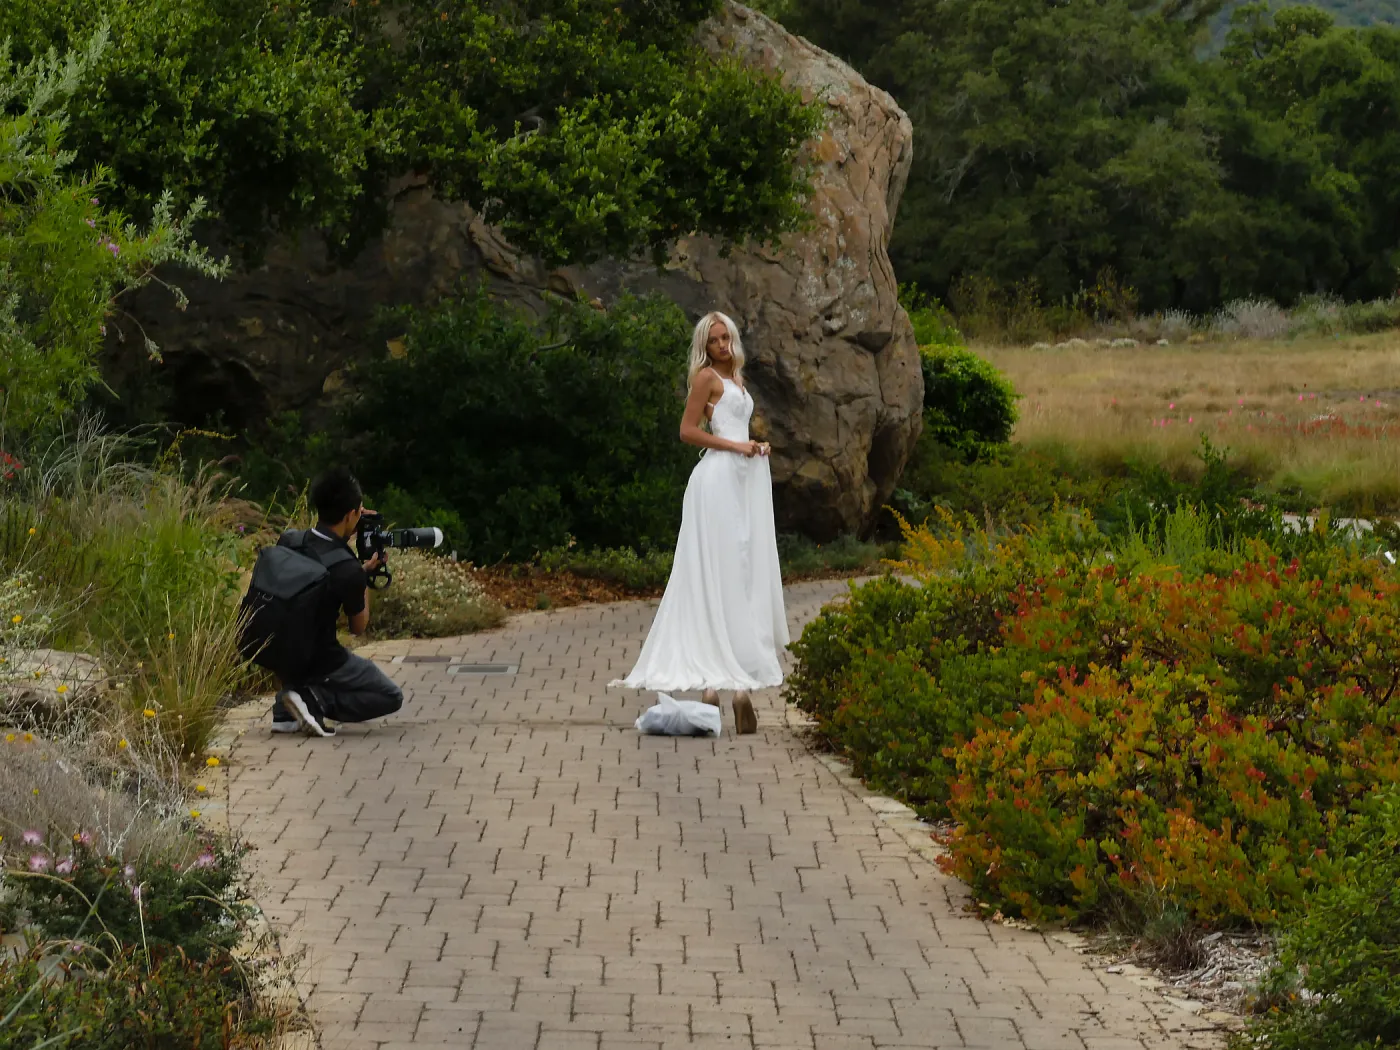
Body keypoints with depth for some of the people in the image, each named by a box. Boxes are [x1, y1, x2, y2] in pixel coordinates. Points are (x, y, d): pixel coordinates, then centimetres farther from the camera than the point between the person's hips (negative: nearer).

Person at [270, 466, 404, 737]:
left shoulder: (287, 542, -7)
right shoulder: (348, 570, -23)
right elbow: (359, 627, -4)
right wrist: (366, 575, 6)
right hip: (317, 662, -6)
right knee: (391, 697, 12)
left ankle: (285, 709, 17)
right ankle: (316, 700, -11)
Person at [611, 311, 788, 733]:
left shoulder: (736, 379, 21)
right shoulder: (706, 376, -4)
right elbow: (688, 430, -10)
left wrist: (757, 446, 10)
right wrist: (736, 445, -12)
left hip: (744, 476, 9)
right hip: (718, 476, -9)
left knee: (744, 568, 5)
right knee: (720, 568, -10)